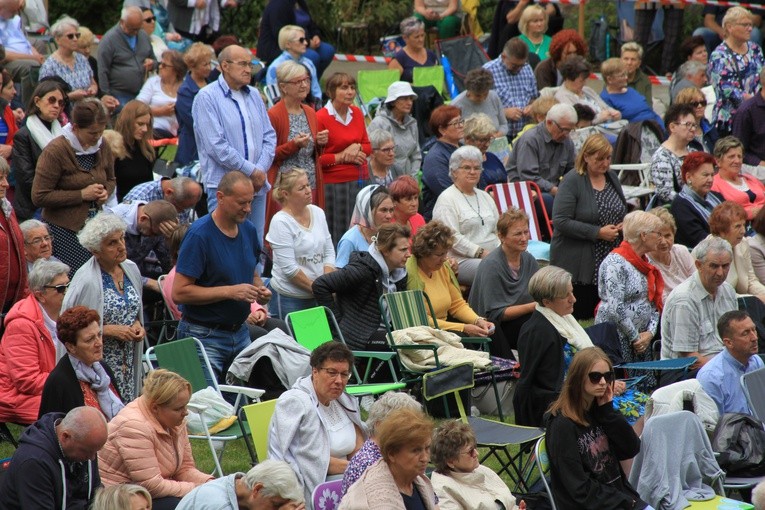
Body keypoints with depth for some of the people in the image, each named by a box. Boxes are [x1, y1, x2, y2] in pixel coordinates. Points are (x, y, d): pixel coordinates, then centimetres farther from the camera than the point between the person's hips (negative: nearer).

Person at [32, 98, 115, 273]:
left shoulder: (103, 147, 6)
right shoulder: (56, 151, -13)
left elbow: (110, 179, 25)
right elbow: (39, 197, -15)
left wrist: (105, 193, -1)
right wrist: (82, 195, -16)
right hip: (64, 230, -6)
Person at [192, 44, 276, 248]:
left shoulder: (254, 95, 15)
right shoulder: (207, 98, -6)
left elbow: (269, 136, 13)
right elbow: (216, 146, -13)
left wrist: (261, 171, -4)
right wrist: (251, 171, -12)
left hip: (257, 185, 6)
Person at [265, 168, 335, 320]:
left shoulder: (318, 213, 7)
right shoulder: (281, 222, -12)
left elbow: (329, 253, 8)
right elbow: (289, 268, -16)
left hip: (317, 296, 6)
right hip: (289, 299, -6)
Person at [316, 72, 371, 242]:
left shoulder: (357, 113, 10)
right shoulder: (321, 117, -9)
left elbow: (368, 146, 17)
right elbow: (315, 157, -13)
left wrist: (357, 147, -4)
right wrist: (342, 157, -11)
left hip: (360, 180, 6)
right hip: (334, 182, -6)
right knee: (338, 233, -3)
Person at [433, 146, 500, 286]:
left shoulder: (485, 197, 24)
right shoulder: (447, 199, -2)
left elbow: (499, 230, 23)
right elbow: (452, 237, -12)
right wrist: (481, 252, -16)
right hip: (462, 260, -7)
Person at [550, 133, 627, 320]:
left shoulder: (612, 178, 13)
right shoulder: (572, 181, -11)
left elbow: (623, 211, 27)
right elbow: (561, 221, -19)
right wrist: (597, 233, -20)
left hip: (609, 266, 7)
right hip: (578, 266, -7)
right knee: (580, 317, -6)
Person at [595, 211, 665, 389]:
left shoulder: (644, 263, 14)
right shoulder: (615, 263, -14)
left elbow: (654, 303, 15)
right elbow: (615, 309, -21)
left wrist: (650, 333, -1)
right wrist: (636, 337, -13)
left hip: (642, 338, 8)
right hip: (617, 339, -8)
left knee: (648, 387, 2)